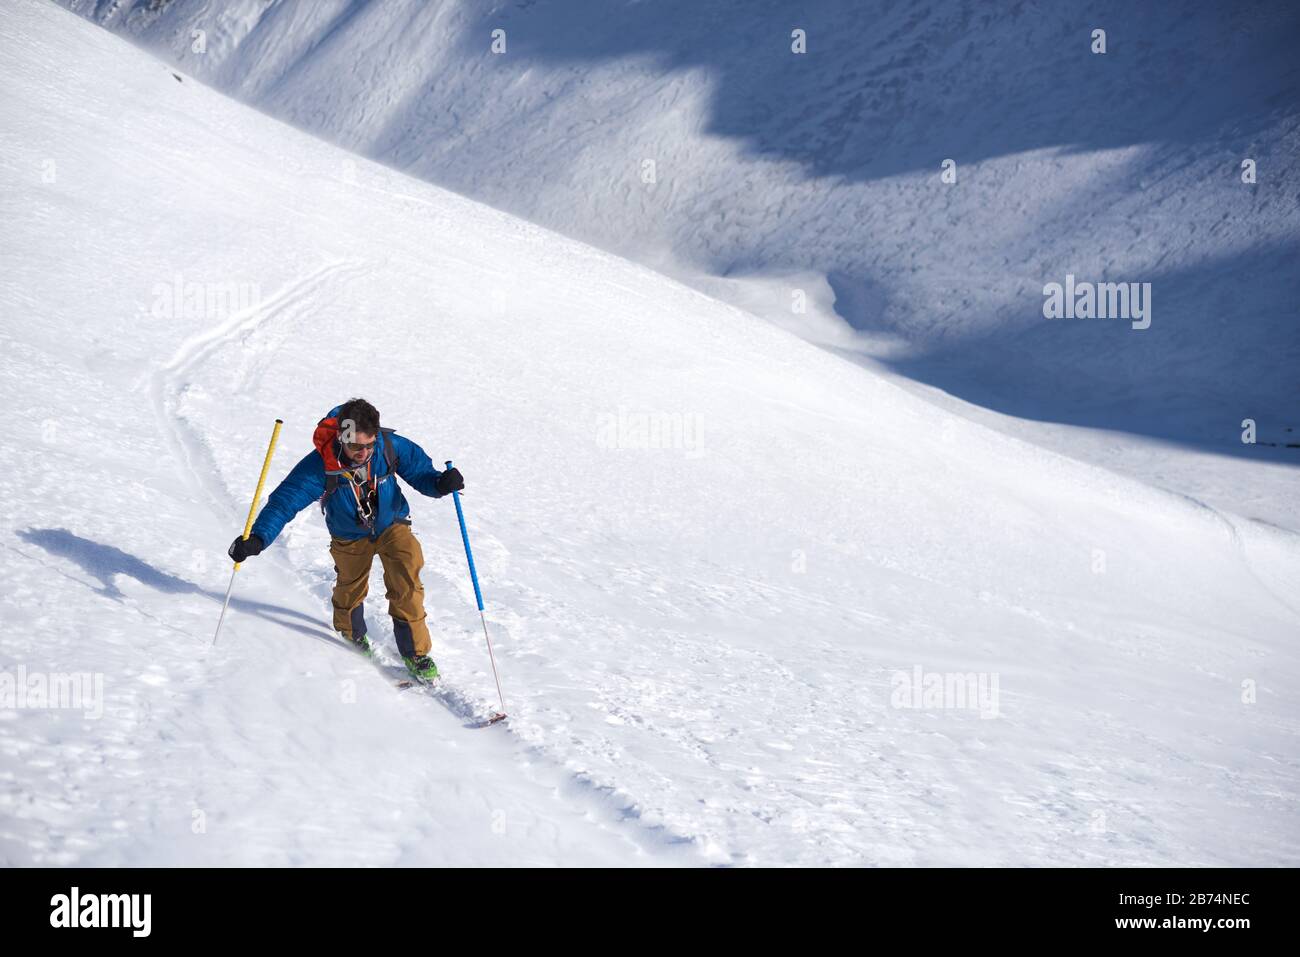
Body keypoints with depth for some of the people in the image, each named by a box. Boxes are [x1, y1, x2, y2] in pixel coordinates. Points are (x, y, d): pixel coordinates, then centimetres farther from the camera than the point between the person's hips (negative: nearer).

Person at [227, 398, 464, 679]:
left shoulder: (391, 446, -29)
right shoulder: (321, 465, -33)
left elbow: (420, 471, -15)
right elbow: (285, 500, -34)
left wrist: (440, 483, -39)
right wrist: (257, 537, -47)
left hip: (392, 526, 0)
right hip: (349, 537, 0)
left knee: (407, 589, -16)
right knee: (350, 591, 18)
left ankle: (416, 652, 2)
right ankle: (353, 635, 52)